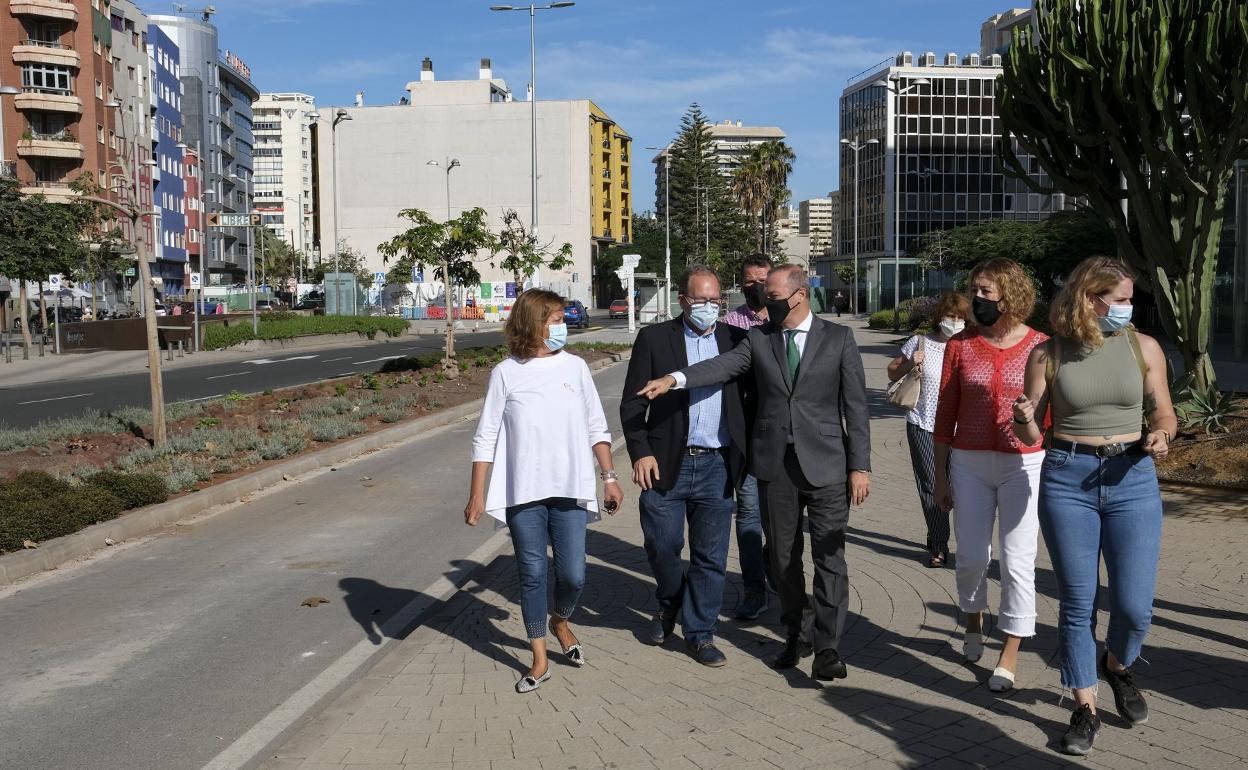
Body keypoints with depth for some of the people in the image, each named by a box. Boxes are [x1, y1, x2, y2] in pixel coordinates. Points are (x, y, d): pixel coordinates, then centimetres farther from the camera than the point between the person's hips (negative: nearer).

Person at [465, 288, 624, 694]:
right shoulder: (506, 374, -1)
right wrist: (477, 494, -2)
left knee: (573, 575, 0)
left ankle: (561, 622, 33)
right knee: (532, 575, 6)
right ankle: (540, 660, 20)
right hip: (523, 493, -1)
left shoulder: (574, 367, 4)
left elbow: (597, 427, 10)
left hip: (569, 491, 1)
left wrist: (610, 476, 6)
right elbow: (486, 438, 1)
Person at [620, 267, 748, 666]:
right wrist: (641, 453, -11)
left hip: (716, 466, 2)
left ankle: (700, 633, 19)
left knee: (711, 556, 5)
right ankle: (669, 603, 34)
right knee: (662, 546, 4)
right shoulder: (654, 338, 2)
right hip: (665, 464, -1)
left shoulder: (733, 340, 8)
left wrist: (746, 454, 0)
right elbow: (632, 403, 0)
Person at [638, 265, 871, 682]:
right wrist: (674, 378, -28)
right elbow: (724, 365, -10)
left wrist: (860, 465, -6)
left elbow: (856, 406, 0)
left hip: (826, 464, -2)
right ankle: (792, 634, 27)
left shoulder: (838, 338, 2)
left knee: (829, 556, -4)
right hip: (774, 464, 3)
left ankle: (828, 648, 0)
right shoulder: (758, 338, 7)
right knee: (783, 557, 12)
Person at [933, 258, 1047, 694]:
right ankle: (973, 623, 37)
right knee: (971, 557, 8)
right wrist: (940, 476, 4)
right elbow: (945, 416, 4)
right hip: (970, 464, 2)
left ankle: (1010, 656, 13)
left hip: (1025, 465, -2)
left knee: (1017, 563, 0)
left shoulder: (1041, 347, -3)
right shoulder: (959, 346, 2)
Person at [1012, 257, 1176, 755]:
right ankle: (1086, 710, 19)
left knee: (1134, 605, -2)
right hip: (1066, 480, 0)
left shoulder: (1143, 347, 2)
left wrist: (1159, 438, -12)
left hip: (1132, 478, 1)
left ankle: (1118, 667, 32)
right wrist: (1024, 421, -19)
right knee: (1077, 603, 5)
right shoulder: (1048, 354, 1)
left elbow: (1165, 415, 10)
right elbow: (1032, 435, 4)